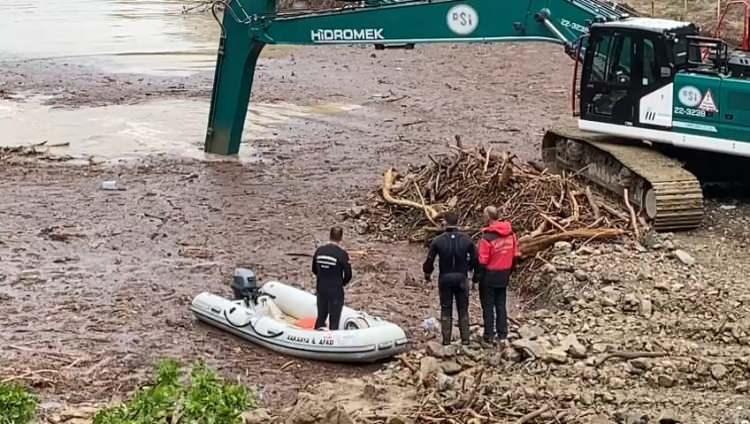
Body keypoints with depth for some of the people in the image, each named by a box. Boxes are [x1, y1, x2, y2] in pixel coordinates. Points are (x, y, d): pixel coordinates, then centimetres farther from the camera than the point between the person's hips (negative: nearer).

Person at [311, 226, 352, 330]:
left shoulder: (319, 251, -2)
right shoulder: (342, 254, -17)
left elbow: (314, 270, 8)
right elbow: (348, 275, -12)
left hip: (321, 290, 5)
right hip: (336, 292, -5)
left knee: (321, 316, 20)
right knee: (334, 321, 5)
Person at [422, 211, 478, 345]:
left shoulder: (438, 241, -9)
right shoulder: (466, 240, -5)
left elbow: (429, 260, -7)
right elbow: (475, 258, -2)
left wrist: (427, 273, 12)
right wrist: (469, 268, 19)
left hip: (445, 279, -1)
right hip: (461, 278, 1)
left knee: (446, 309, 9)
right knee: (463, 309, 10)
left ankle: (446, 339, 7)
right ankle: (465, 338, 8)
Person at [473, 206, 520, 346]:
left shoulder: (487, 237, -21)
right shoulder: (510, 233, -1)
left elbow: (482, 261, -18)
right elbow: (515, 255, 6)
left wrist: (476, 276, -6)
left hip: (489, 276, -6)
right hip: (504, 276, 6)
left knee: (488, 306, 5)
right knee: (501, 305, 15)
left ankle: (489, 336, 8)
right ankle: (502, 334, 18)